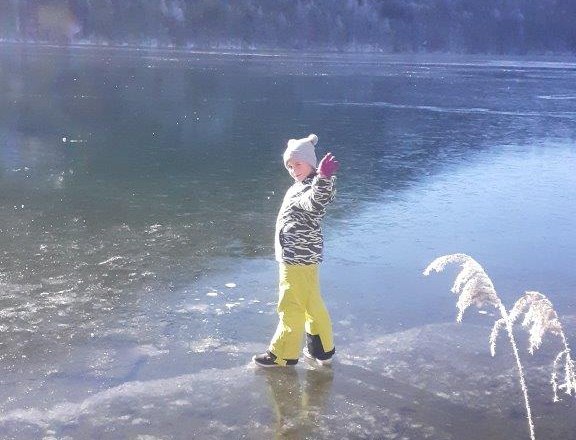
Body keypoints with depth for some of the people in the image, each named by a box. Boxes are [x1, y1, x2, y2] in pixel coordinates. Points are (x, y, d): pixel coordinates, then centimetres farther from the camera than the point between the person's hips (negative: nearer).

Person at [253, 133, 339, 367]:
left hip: (298, 258, -11)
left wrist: (323, 178, -63)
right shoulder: (301, 186, 13)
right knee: (312, 304, 18)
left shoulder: (316, 187, -20)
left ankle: (283, 354, 11)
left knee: (291, 307, 0)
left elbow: (315, 202, -46)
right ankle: (322, 349, 30)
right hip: (302, 256, 11)